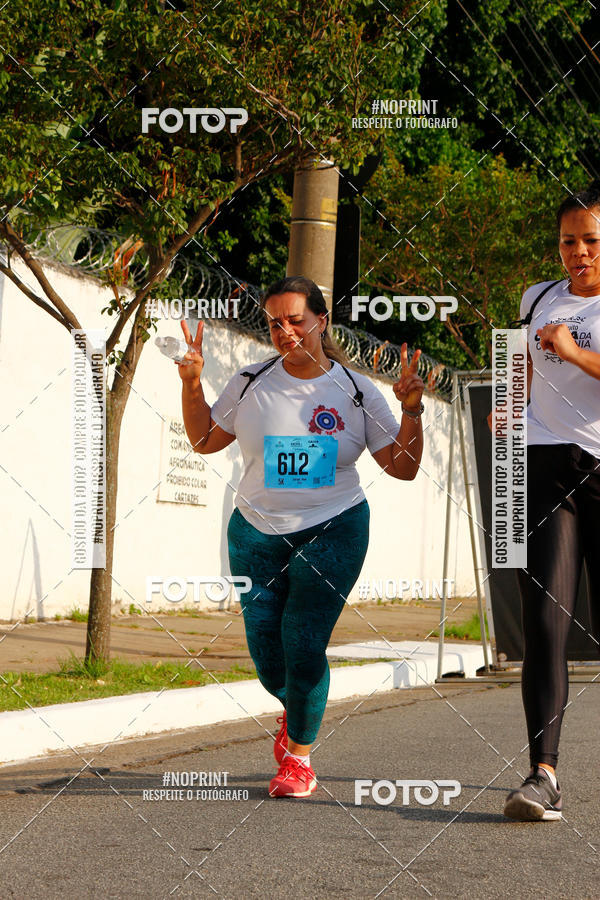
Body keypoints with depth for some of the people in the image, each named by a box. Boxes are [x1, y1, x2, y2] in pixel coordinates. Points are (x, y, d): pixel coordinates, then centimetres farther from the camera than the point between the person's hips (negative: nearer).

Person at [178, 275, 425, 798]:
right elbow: (204, 440, 12)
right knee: (267, 655, 1)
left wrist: (411, 410, -13)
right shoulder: (252, 383, 2)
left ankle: (300, 757, 10)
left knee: (304, 648, -12)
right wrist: (192, 384, -1)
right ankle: (294, 710, 37)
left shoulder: (357, 391, -1)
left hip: (332, 532, -2)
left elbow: (403, 468, 1)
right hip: (256, 534, 2)